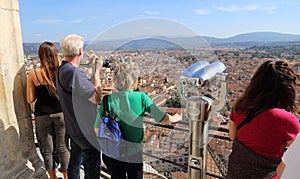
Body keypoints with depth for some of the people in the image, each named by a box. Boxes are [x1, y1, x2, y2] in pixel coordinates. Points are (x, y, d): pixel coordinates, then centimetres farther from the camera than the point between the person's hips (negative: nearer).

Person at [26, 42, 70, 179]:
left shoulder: (33, 74, -9)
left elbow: (30, 99, -4)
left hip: (42, 115, 0)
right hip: (60, 113, 1)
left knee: (47, 150, 15)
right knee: (62, 147, 13)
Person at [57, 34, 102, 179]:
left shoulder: (61, 69, 3)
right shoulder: (74, 72, -29)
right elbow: (97, 98, -27)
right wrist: (97, 71, -19)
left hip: (72, 127, 10)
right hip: (87, 129, -10)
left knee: (75, 160, 26)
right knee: (92, 166, 8)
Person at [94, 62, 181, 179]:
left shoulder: (108, 100, -13)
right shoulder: (141, 97, -16)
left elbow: (97, 130, -8)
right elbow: (163, 119, -9)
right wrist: (175, 118, 13)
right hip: (133, 154, -1)